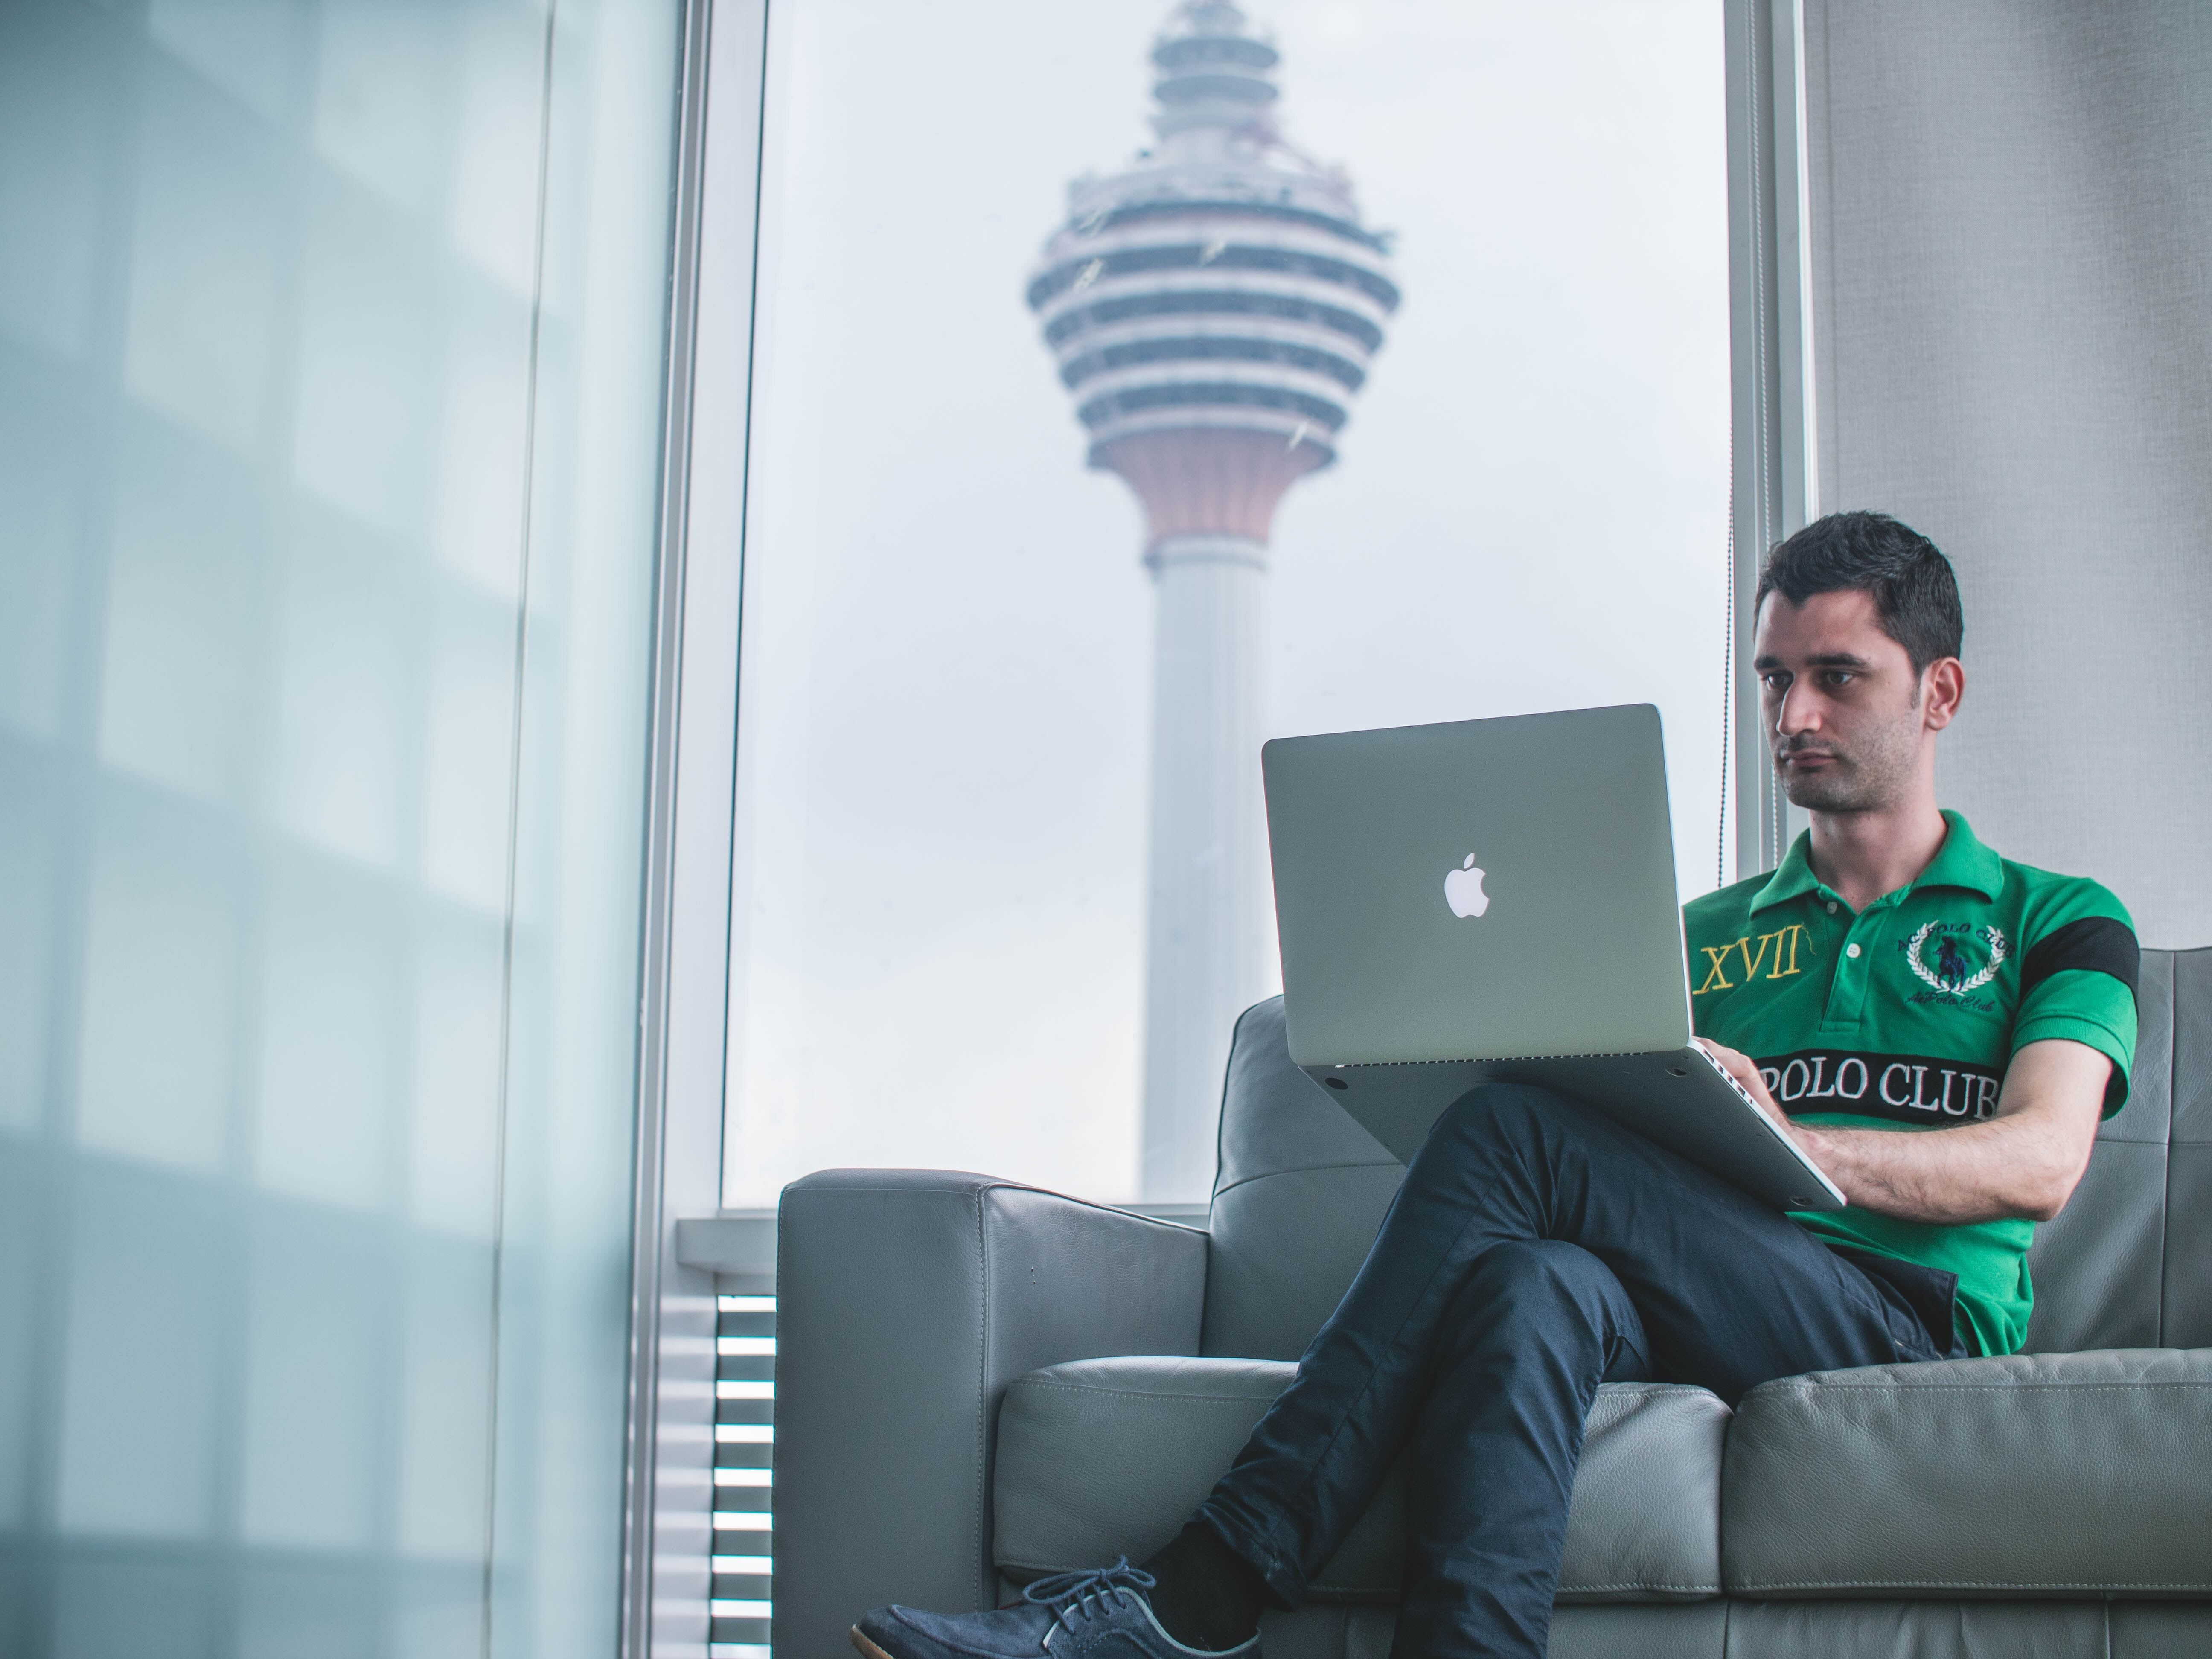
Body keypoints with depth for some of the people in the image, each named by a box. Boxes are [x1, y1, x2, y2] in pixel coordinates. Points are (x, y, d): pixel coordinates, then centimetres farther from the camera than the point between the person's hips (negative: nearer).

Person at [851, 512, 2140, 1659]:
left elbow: (2042, 1163, -3)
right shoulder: (1703, 934, 28)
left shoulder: (2055, 923, 16)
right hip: (1705, 1321, 4)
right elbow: (1622, 1149, 19)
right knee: (1530, 1279, -34)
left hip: (1916, 1321, -4)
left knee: (1511, 1133, -26)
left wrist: (1788, 1143, -18)